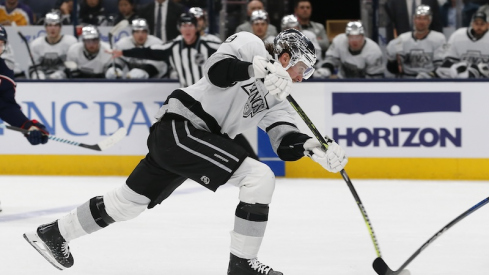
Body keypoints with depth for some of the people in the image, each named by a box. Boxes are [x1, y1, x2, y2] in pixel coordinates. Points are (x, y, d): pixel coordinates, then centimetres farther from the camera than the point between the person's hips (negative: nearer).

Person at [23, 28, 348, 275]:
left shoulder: (276, 101, 15)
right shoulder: (250, 45, -4)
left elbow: (287, 145, 4)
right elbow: (217, 68, -22)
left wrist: (315, 147, -14)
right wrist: (257, 70, -34)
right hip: (179, 126, -9)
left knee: (130, 202, 19)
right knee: (260, 177, -16)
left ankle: (54, 233, 33)